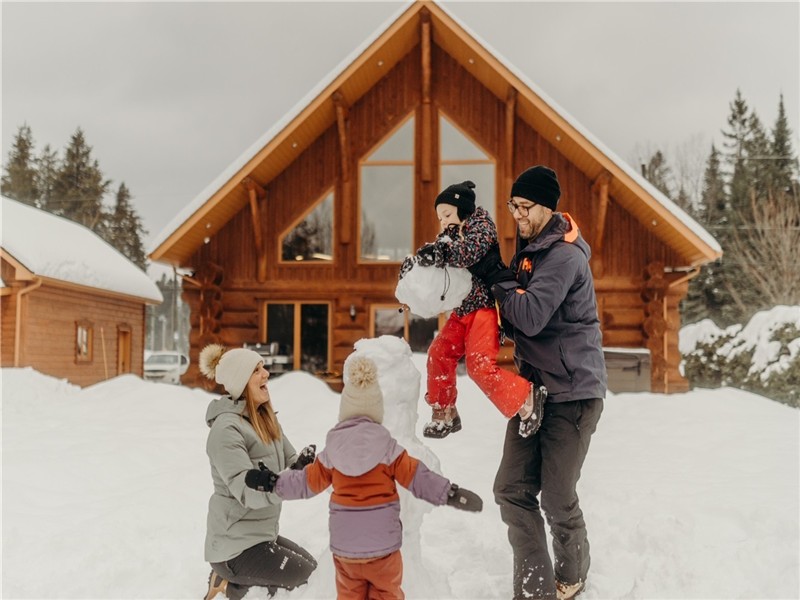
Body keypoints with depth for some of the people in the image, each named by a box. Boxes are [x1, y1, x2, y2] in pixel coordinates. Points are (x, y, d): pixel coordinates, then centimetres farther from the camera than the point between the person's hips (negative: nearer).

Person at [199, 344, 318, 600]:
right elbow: (248, 493, -29)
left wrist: (305, 465, -17)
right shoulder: (226, 428, -21)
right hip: (235, 545, -9)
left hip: (262, 533, 9)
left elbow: (291, 462, 6)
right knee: (308, 578, -5)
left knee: (311, 566, 19)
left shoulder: (265, 418, 7)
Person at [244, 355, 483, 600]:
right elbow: (416, 477, -10)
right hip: (382, 544, -2)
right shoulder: (387, 447, -9)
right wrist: (449, 493, -6)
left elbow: (308, 482, 5)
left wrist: (274, 482, 16)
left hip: (344, 545, 2)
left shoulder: (333, 450, -2)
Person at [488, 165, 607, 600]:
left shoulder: (564, 255, -17)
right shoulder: (530, 250, 11)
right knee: (513, 490, 2)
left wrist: (499, 282, -16)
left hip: (573, 392, -8)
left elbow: (530, 316, -27)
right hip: (534, 386, 8)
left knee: (557, 497, 2)